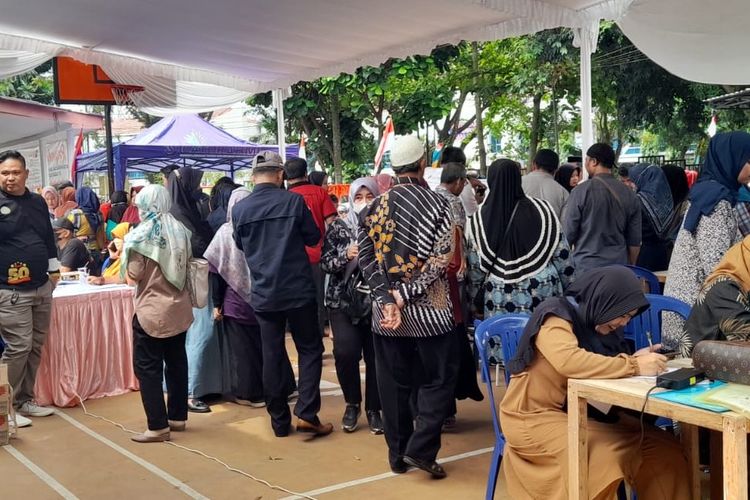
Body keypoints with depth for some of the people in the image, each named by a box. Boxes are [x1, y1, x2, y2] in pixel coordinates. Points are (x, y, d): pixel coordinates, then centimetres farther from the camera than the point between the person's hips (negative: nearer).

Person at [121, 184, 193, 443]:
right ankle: (178, 417, 23)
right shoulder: (180, 230, 5)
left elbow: (133, 276, -11)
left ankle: (158, 426, -2)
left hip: (152, 311, -6)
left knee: (147, 367, 0)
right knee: (177, 362, 14)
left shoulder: (142, 234, -11)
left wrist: (124, 256, 5)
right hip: (179, 308, 6)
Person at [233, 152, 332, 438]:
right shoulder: (293, 201, -9)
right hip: (298, 290, -2)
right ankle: (306, 413, -2)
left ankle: (279, 421, 15)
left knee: (272, 357, 9)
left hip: (263, 294, 3)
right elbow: (314, 238, 2)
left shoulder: (239, 209, -1)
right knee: (310, 350, 9)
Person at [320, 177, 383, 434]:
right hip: (343, 301, 0)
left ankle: (373, 408, 20)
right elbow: (324, 263, -1)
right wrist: (345, 255, -18)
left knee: (376, 355, -1)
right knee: (346, 350, -16)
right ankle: (352, 403, 9)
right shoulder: (338, 227, 4)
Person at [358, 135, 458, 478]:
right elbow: (440, 259, -15)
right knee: (439, 377, 9)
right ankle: (420, 448, -1)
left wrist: (387, 301, -9)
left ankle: (397, 454, 19)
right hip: (428, 309, -4)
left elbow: (367, 260, -3)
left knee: (393, 382, 12)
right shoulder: (436, 204, -6)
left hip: (386, 310, 4)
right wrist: (405, 294, -14)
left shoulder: (374, 208, 4)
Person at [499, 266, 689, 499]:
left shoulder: (588, 320, 10)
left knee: (663, 448, -2)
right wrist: (633, 366, -29)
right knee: (603, 458, -32)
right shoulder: (555, 316, -16)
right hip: (535, 417, -8)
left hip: (575, 412, 8)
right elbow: (569, 361, -34)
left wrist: (633, 359, -6)